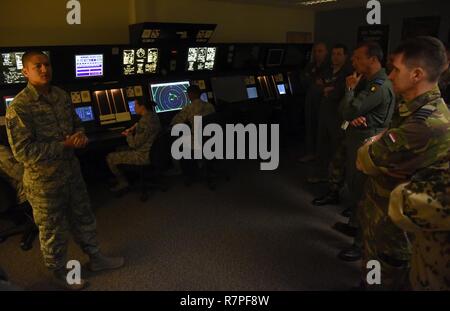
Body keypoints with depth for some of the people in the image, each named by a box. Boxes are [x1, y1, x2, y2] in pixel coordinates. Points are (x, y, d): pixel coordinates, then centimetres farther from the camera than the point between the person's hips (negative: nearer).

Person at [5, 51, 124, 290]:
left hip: (72, 171, 7)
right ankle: (59, 272, 37)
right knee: (53, 230, 13)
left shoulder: (61, 95, 1)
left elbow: (76, 123, 13)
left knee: (84, 218, 21)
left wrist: (80, 135, -11)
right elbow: (23, 152, -22)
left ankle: (95, 258, 42)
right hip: (44, 182, -6)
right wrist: (65, 145, -23)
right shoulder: (19, 107, -20)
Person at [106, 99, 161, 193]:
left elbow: (135, 144, -20)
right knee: (120, 149, 28)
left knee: (109, 158, 2)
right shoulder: (153, 115, 2)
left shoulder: (145, 121, -27)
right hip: (152, 151, 10)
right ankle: (119, 178, 35)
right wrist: (133, 129, 5)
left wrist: (128, 135, -2)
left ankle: (123, 182, 17)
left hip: (144, 155, -10)